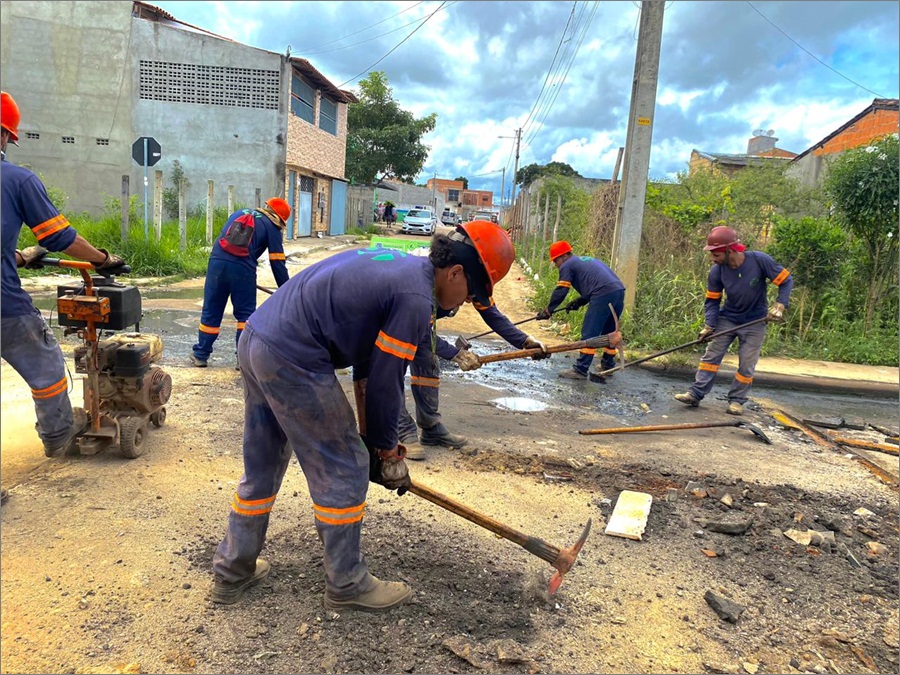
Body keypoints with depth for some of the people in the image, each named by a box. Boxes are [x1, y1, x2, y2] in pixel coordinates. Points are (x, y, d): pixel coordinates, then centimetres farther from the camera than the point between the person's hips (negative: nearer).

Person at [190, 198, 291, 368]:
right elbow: (278, 264, 6)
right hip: (242, 268, -4)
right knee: (246, 314, 10)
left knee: (211, 311, 14)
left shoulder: (239, 213, 27)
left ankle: (200, 355, 23)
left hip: (217, 262, 4)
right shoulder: (272, 228, 11)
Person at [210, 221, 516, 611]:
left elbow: (366, 353, 19)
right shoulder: (417, 299, -14)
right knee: (343, 469, 4)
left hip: (255, 339, 10)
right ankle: (347, 586, 21)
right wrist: (386, 450, 7)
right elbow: (386, 383, -10)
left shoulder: (397, 265, 16)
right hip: (293, 362, -10)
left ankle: (232, 574, 36)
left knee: (261, 467, 21)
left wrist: (368, 430, 20)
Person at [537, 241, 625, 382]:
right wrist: (578, 302, 28)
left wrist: (548, 310, 10)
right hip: (619, 291, 9)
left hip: (603, 295, -9)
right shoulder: (587, 260, 32)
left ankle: (581, 369, -6)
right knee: (609, 331, 21)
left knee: (589, 333, -6)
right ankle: (608, 365, 31)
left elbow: (560, 291, 1)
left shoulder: (567, 266, 6)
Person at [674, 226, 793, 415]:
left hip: (754, 322, -2)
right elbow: (712, 300, -4)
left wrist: (780, 306, -22)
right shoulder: (716, 271, -14)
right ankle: (696, 394, 0)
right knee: (711, 356, -2)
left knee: (747, 365, 2)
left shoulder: (760, 260, -22)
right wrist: (709, 326, -15)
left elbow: (786, 280, -11)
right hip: (727, 319, 2)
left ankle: (737, 400, 14)